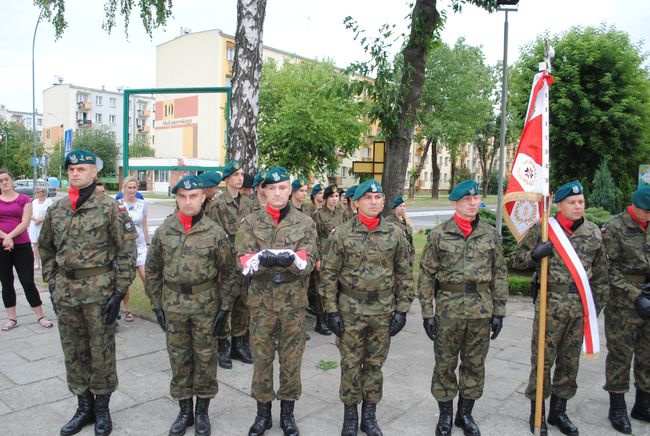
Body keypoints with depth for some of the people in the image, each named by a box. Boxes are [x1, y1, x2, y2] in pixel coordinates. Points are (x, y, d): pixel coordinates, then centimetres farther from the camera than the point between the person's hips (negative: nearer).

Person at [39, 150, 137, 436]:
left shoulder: (109, 207, -9)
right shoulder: (57, 210, 7)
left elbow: (127, 250, -10)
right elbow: (46, 248, 17)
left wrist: (120, 290, -12)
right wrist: (52, 284, 10)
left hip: (99, 290, -5)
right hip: (65, 291, 5)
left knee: (101, 351, 7)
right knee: (73, 352, 15)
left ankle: (102, 408, 25)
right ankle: (84, 406, 32)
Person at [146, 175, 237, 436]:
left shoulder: (215, 232, -7)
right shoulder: (163, 231, 0)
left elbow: (227, 272, -2)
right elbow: (153, 270, 7)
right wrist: (156, 304, 4)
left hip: (205, 304, -2)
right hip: (173, 304, 2)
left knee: (205, 358, 8)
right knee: (178, 358, 12)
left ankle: (202, 412, 26)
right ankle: (184, 410, 29)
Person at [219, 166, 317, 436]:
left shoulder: (305, 223, 0)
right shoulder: (250, 223, -1)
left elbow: (309, 262, -9)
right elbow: (244, 264, -10)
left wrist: (289, 258, -29)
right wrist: (264, 258, -31)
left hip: (293, 301, 0)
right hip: (261, 300, 0)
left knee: (291, 358, 10)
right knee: (261, 357, 10)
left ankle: (287, 413, 28)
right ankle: (263, 412, 29)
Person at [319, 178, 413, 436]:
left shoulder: (395, 234, 0)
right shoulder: (341, 234, -6)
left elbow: (404, 275, 4)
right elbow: (328, 274, -4)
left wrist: (401, 310, 1)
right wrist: (331, 311, -7)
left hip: (383, 311, 2)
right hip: (350, 310, -1)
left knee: (375, 364, 13)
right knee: (350, 364, 9)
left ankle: (369, 415, 30)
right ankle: (350, 415, 28)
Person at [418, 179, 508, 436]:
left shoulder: (490, 234, 4)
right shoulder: (439, 234, -3)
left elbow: (499, 274, 7)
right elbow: (427, 275, -3)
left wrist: (499, 311, 3)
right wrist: (427, 312, -6)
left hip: (481, 310, 2)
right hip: (448, 309, -2)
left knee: (475, 365, 13)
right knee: (445, 364, 8)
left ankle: (465, 414, 32)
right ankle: (445, 415, 27)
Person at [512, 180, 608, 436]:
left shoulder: (593, 232, 8)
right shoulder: (542, 229, -3)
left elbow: (600, 273, 14)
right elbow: (516, 260, 0)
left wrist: (598, 303, 11)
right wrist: (535, 254, -19)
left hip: (580, 306, 4)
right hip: (550, 304, -4)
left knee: (570, 361, 14)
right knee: (542, 359, 2)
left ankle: (558, 411, 30)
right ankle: (537, 413, 19)